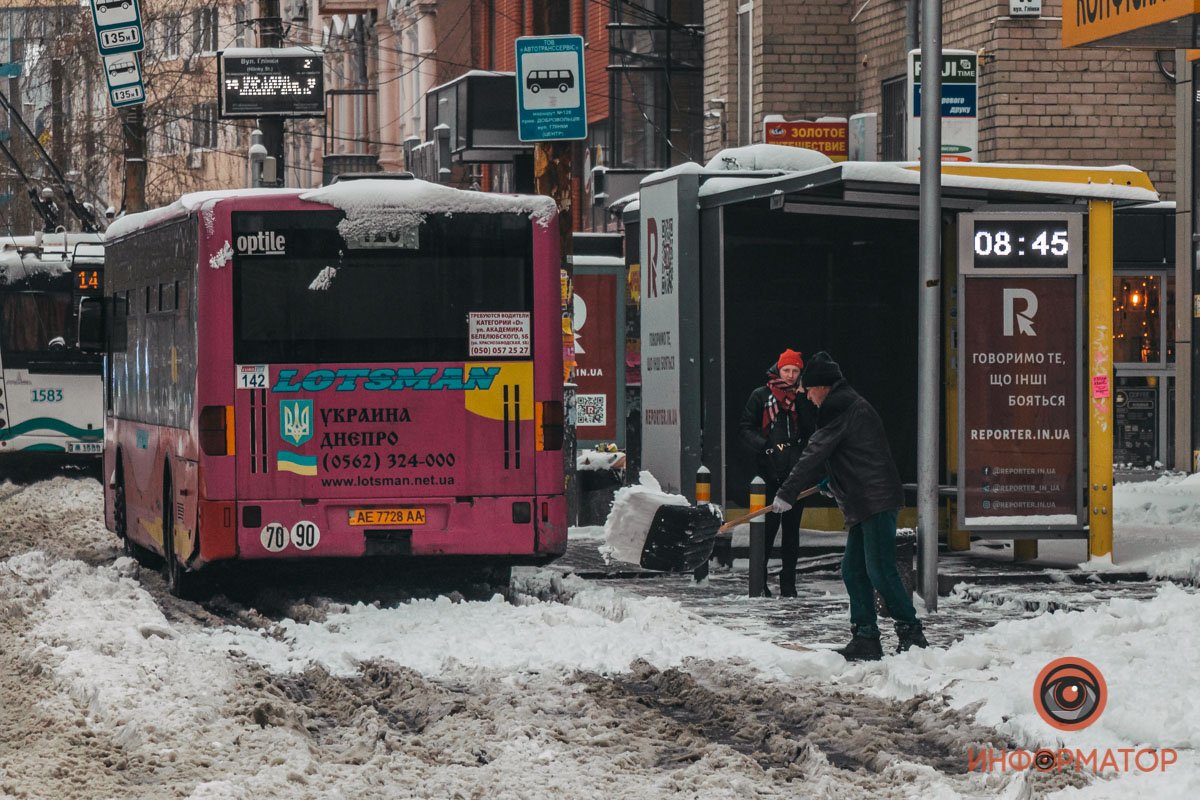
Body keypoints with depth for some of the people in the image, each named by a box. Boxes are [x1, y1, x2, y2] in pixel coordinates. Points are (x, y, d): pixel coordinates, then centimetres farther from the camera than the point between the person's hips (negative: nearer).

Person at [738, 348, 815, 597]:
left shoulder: (801, 397, 13)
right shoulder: (761, 396, 5)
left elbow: (811, 426, 0)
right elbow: (745, 428, 2)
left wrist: (801, 399, -7)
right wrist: (764, 446, -13)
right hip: (769, 471, -3)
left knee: (792, 526, 4)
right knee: (768, 523, -6)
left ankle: (788, 583, 8)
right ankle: (759, 579, 3)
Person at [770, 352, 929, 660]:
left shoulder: (839, 409, -10)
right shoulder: (850, 405, 22)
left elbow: (815, 454, -11)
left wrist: (787, 493, -7)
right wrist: (829, 480, 43)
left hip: (876, 502, -11)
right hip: (864, 506, 11)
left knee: (880, 571, -11)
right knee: (853, 571, 10)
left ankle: (911, 633, -9)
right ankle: (865, 638, 10)